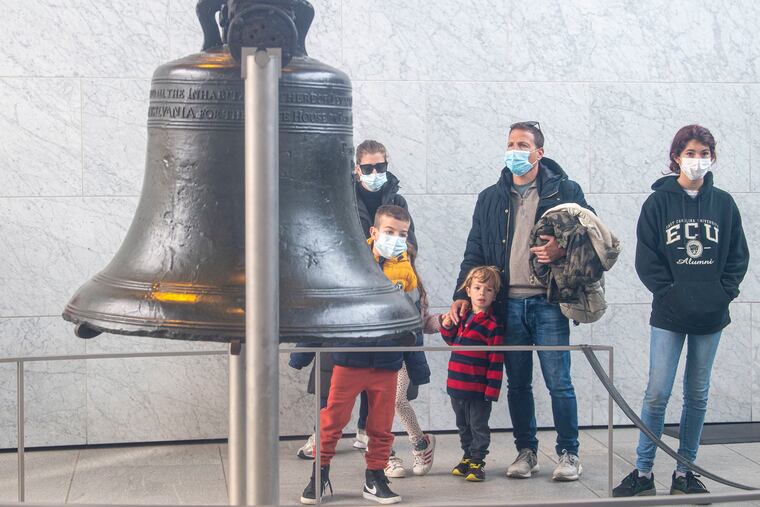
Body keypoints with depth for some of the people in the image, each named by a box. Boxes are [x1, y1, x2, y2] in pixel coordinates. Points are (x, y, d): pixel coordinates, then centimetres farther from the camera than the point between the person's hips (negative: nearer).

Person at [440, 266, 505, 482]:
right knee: (463, 426, 19)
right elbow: (453, 341, 24)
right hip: (457, 386, 7)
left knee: (478, 426, 5)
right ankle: (468, 457, 32)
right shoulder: (461, 318, 7)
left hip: (478, 390, -7)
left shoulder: (493, 326, -13)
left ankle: (478, 461, 14)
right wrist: (447, 327, 4)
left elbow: (496, 362, -14)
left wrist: (492, 389, -17)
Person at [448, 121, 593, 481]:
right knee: (517, 384, 9)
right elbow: (475, 251, 15)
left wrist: (563, 250, -18)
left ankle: (568, 453, 9)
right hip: (508, 304, 3)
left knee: (558, 382, -3)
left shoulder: (564, 191, 3)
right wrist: (462, 295, 5)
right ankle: (526, 451, 21)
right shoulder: (491, 198, 13)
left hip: (548, 302, -3)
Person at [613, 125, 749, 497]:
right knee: (657, 393, -5)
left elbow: (738, 257, 8)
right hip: (669, 316, -3)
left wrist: (723, 293, -5)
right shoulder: (659, 202, -1)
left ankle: (683, 473, 18)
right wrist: (670, 293, -12)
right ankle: (643, 473, 3)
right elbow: (647, 260, -4)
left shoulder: (723, 204, 6)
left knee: (697, 395, 9)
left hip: (710, 317, 3)